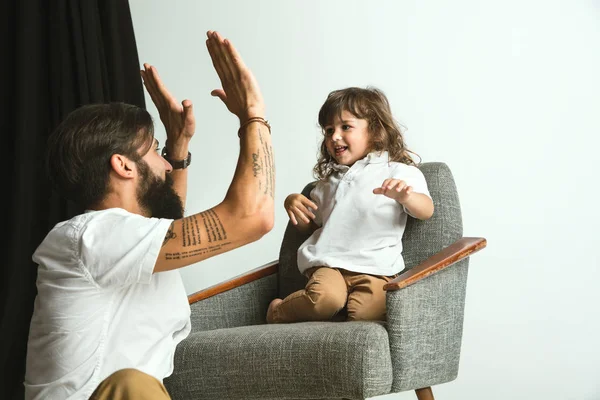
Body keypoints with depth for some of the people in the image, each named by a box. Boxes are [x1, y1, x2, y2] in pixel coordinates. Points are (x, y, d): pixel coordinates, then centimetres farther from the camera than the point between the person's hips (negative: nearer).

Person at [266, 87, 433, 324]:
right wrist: (293, 204, 14)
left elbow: (426, 211, -3)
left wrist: (404, 196, -25)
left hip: (374, 270, -2)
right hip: (328, 264, 3)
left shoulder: (399, 173, 9)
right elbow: (309, 225, 36)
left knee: (365, 313, -33)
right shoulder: (328, 180, 27)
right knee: (324, 298, -32)